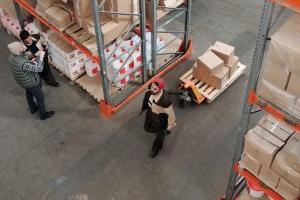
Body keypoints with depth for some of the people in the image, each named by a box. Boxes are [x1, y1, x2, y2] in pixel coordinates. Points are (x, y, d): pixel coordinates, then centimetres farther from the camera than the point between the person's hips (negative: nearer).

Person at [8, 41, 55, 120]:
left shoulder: (12, 57, -16)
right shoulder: (23, 64, -44)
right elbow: (39, 68, -40)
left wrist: (27, 57, -7)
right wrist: (41, 57, -33)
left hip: (22, 81, 8)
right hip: (31, 83, -8)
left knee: (29, 93, 32)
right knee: (40, 97, 15)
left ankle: (33, 108, 56)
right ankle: (43, 114, 35)